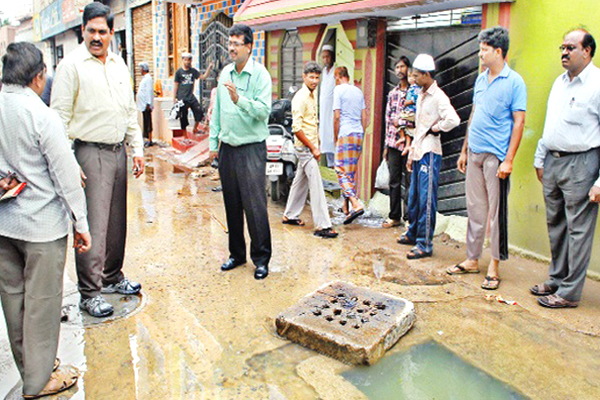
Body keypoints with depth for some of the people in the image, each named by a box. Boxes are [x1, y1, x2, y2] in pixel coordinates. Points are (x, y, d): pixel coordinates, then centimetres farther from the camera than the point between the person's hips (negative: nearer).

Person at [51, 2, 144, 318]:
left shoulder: (119, 65, 13)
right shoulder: (72, 64, -7)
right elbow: (59, 117, -10)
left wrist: (137, 149, 12)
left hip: (118, 151, 6)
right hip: (90, 152, -6)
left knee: (116, 221, 14)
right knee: (93, 224, -5)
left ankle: (112, 277, 30)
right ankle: (89, 293, 7)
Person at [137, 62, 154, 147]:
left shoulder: (148, 78, -13)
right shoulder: (144, 78, 18)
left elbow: (149, 91, -19)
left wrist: (148, 104, -23)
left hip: (146, 105, -10)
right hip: (143, 105, 10)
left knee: (148, 123, -6)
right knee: (146, 123, 11)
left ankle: (150, 141, -3)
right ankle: (148, 140, 16)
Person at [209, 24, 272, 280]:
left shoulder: (260, 74, -7)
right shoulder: (225, 73, 12)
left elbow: (264, 110, -18)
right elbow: (217, 110, 17)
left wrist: (239, 99, -31)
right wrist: (213, 143, 16)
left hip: (251, 147, -6)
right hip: (227, 148, 6)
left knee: (254, 205, -5)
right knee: (231, 205, 11)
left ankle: (261, 258, 8)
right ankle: (237, 254, 25)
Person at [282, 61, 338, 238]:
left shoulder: (312, 96, 14)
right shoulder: (300, 98, -15)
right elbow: (296, 128, -20)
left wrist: (316, 146, 15)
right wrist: (313, 148, -18)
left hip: (310, 147, 9)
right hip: (305, 147, -9)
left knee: (301, 181, 17)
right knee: (316, 185, -11)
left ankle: (290, 215, 30)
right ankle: (322, 226, -10)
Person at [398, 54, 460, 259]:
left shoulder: (438, 96, -12)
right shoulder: (421, 96, 17)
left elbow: (453, 120, -28)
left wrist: (435, 128, -11)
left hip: (430, 154, -9)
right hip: (419, 153, 9)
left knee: (426, 200, -7)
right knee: (413, 197, 16)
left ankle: (425, 244, -3)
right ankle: (413, 234, 30)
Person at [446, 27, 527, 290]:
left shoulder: (514, 82, -6)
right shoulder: (481, 79, 14)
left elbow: (519, 122, -10)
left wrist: (509, 160, -16)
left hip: (496, 157, -7)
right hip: (475, 154, 7)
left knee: (496, 212, 0)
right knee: (475, 209, 12)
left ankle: (494, 265, 10)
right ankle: (472, 259, 22)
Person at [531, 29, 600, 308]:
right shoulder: (559, 82, 15)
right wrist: (540, 159, 19)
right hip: (553, 161, 8)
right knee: (555, 224, 14)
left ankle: (569, 292, 9)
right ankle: (556, 279, 28)